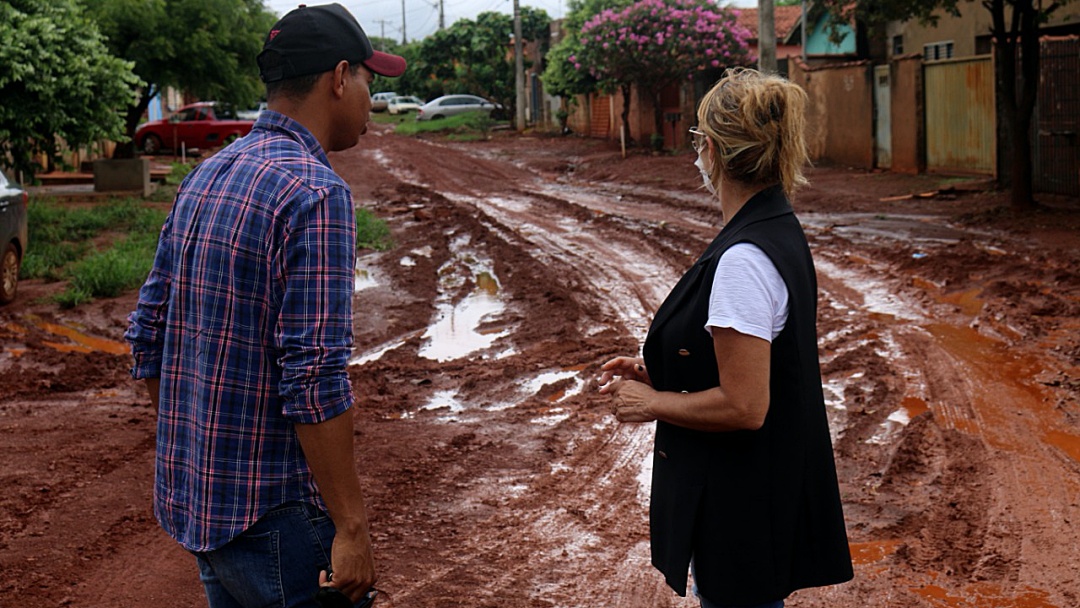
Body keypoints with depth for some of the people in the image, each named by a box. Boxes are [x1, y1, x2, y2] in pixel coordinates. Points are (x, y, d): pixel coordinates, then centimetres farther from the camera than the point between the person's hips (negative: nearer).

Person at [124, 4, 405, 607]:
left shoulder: (204, 178, 8)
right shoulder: (316, 194, -18)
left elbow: (149, 337, 13)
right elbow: (315, 379, -23)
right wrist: (352, 527, -19)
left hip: (191, 493, 9)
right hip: (274, 512, -9)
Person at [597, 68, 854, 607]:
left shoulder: (743, 260, -25)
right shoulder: (780, 230, 6)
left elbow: (743, 406, -26)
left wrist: (652, 402, -12)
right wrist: (657, 373, 10)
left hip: (743, 509, -10)